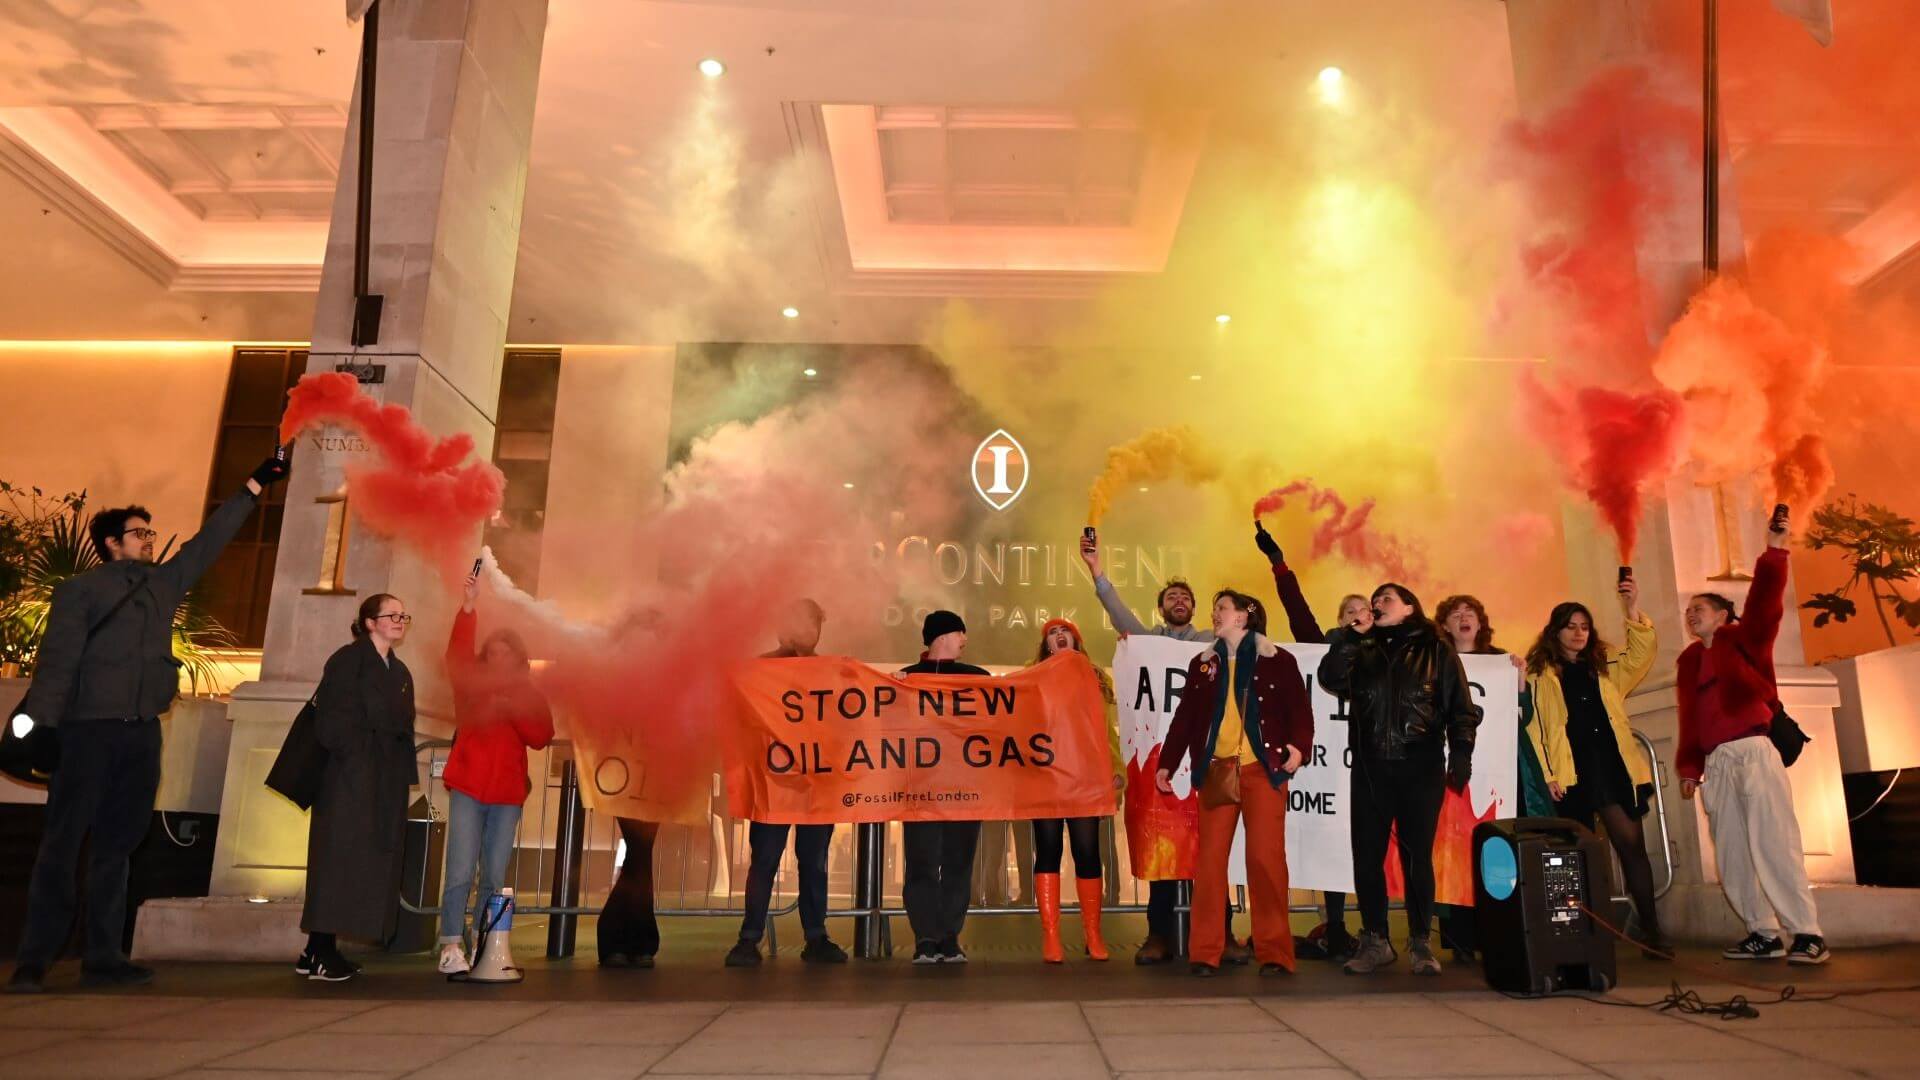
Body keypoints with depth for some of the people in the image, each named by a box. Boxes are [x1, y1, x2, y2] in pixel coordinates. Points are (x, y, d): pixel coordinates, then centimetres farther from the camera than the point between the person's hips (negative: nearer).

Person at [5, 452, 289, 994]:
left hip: (141, 732, 5)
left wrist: (254, 487, 22)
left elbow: (208, 541, 22)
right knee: (63, 843, -5)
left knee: (116, 846, 6)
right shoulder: (79, 589, 2)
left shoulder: (164, 582, 17)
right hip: (89, 728, -5)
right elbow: (57, 659, -6)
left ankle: (103, 957, 9)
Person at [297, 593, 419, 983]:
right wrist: (355, 755, -17)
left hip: (386, 782, 8)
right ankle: (318, 953, -1)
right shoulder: (349, 659, -5)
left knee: (373, 861, 5)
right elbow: (330, 717, -13)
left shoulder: (400, 672, 18)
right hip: (350, 776, -8)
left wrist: (403, 771, 8)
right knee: (340, 859, -6)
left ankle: (324, 949, 12)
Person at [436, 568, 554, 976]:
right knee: (461, 873, -10)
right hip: (469, 789, -2)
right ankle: (451, 946, -6)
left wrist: (513, 711, -14)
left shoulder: (530, 696, 11)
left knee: (494, 878, 4)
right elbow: (458, 653, -11)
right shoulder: (472, 685, 7)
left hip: (508, 793, 2)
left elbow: (542, 737, -1)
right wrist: (468, 605, -23)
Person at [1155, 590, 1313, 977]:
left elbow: (1299, 710, 0)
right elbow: (1185, 718, 13)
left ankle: (1274, 952, 5)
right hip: (1216, 770, 3)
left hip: (1263, 769, -3)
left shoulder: (1278, 660, 5)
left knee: (1265, 857, -5)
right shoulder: (1202, 664, 15)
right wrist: (1166, 764, 5)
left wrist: (1299, 746, -18)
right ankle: (1205, 952, 5)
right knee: (1210, 858, 0)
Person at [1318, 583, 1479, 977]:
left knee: (1417, 857, 2)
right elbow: (1331, 679, -3)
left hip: (1421, 769, -2)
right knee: (1367, 857, 2)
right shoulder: (1362, 651, 15)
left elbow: (1461, 709, 4)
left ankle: (1420, 943, 14)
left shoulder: (1436, 651, 7)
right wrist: (1351, 634, -7)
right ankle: (1374, 941, 13)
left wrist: (1460, 758, -5)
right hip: (1370, 769, 2)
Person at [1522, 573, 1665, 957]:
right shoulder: (1538, 673, 5)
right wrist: (1546, 775, -9)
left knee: (1631, 843, -4)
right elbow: (1532, 726, -1)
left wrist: (1632, 609, -10)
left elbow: (1642, 653, 3)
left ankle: (1651, 931, 1)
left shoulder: (1606, 666, 19)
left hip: (1613, 767, 3)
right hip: (1570, 774, -3)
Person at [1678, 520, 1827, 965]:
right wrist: (1689, 768, 11)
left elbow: (1765, 601, -11)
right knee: (1731, 854, 5)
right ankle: (1763, 933, 13)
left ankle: (1808, 933, -6)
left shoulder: (1744, 639, 6)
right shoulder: (1689, 661, 18)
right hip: (1715, 762, 6)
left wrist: (1775, 549, -22)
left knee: (1773, 843, -10)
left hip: (1752, 751, -6)